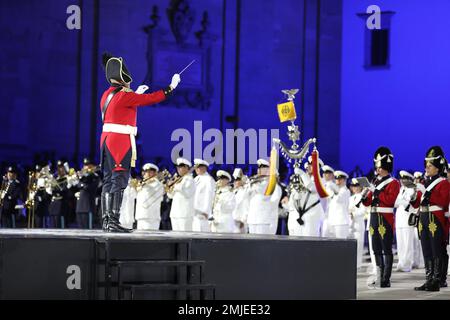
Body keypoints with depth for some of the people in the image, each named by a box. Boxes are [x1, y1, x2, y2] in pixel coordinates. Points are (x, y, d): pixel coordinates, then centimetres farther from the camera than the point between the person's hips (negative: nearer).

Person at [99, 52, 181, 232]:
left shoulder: (107, 94, 13)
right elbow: (151, 99, -12)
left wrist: (136, 94, 34)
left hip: (106, 140, 9)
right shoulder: (125, 95, -14)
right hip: (121, 142, -9)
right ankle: (114, 222, -15)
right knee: (119, 181, -10)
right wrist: (172, 86, -4)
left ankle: (106, 221, 10)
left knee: (108, 181, 10)